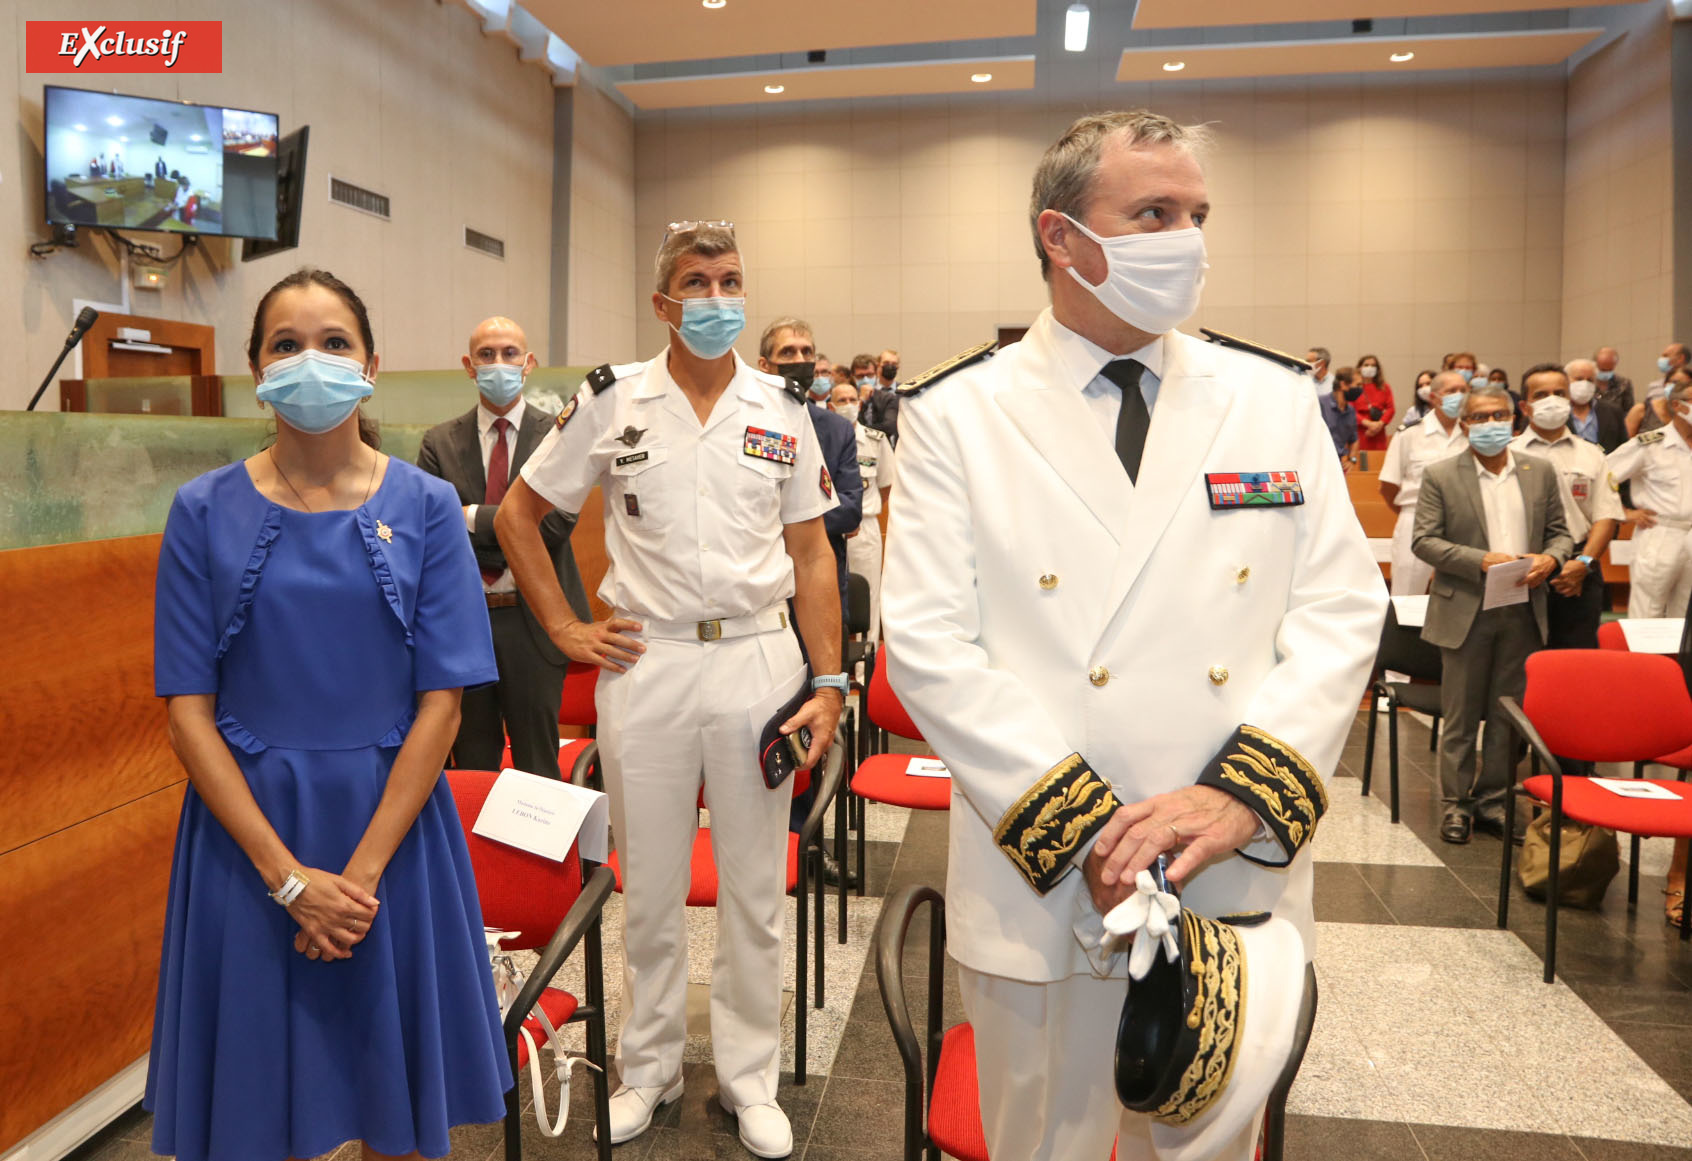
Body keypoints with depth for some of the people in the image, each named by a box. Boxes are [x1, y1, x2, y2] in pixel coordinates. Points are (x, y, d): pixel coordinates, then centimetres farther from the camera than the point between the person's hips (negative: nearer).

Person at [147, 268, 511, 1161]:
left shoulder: (425, 506, -3)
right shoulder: (205, 512, -2)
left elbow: (441, 702, -6)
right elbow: (188, 710, -5)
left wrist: (364, 869, -12)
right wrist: (288, 874, -12)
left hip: (392, 819, 0)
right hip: (246, 824, 0)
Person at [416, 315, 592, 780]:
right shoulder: (440, 443, 5)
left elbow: (555, 522, -13)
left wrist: (472, 517, -13)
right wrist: (515, 544, -14)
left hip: (533, 621, -2)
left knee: (538, 764, 8)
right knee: (471, 764, 14)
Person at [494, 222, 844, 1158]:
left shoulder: (784, 413, 4)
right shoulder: (611, 401, 0)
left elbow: (811, 555, 6)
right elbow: (517, 515, 8)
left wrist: (829, 681, -1)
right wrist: (563, 627, 0)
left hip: (758, 660, 1)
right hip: (645, 662, 0)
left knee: (755, 887, 11)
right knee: (649, 885, 13)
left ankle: (750, 1074, 30)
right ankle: (649, 1067, 33)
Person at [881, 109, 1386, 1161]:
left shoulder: (1277, 401, 5)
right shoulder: (956, 415, -3)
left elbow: (1341, 610, -1)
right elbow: (928, 643, -10)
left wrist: (1241, 795, -15)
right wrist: (1077, 825, -16)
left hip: (1241, 886, 3)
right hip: (1045, 897, -2)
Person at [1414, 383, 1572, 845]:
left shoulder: (1541, 472, 9)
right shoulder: (1440, 476, -2)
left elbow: (1559, 531, 12)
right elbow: (1424, 540, -7)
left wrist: (1550, 558, -10)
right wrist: (1482, 560, -19)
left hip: (1522, 612, 3)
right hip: (1466, 611, -3)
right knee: (1460, 715, 5)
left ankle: (1493, 799, 21)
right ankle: (1456, 803, 15)